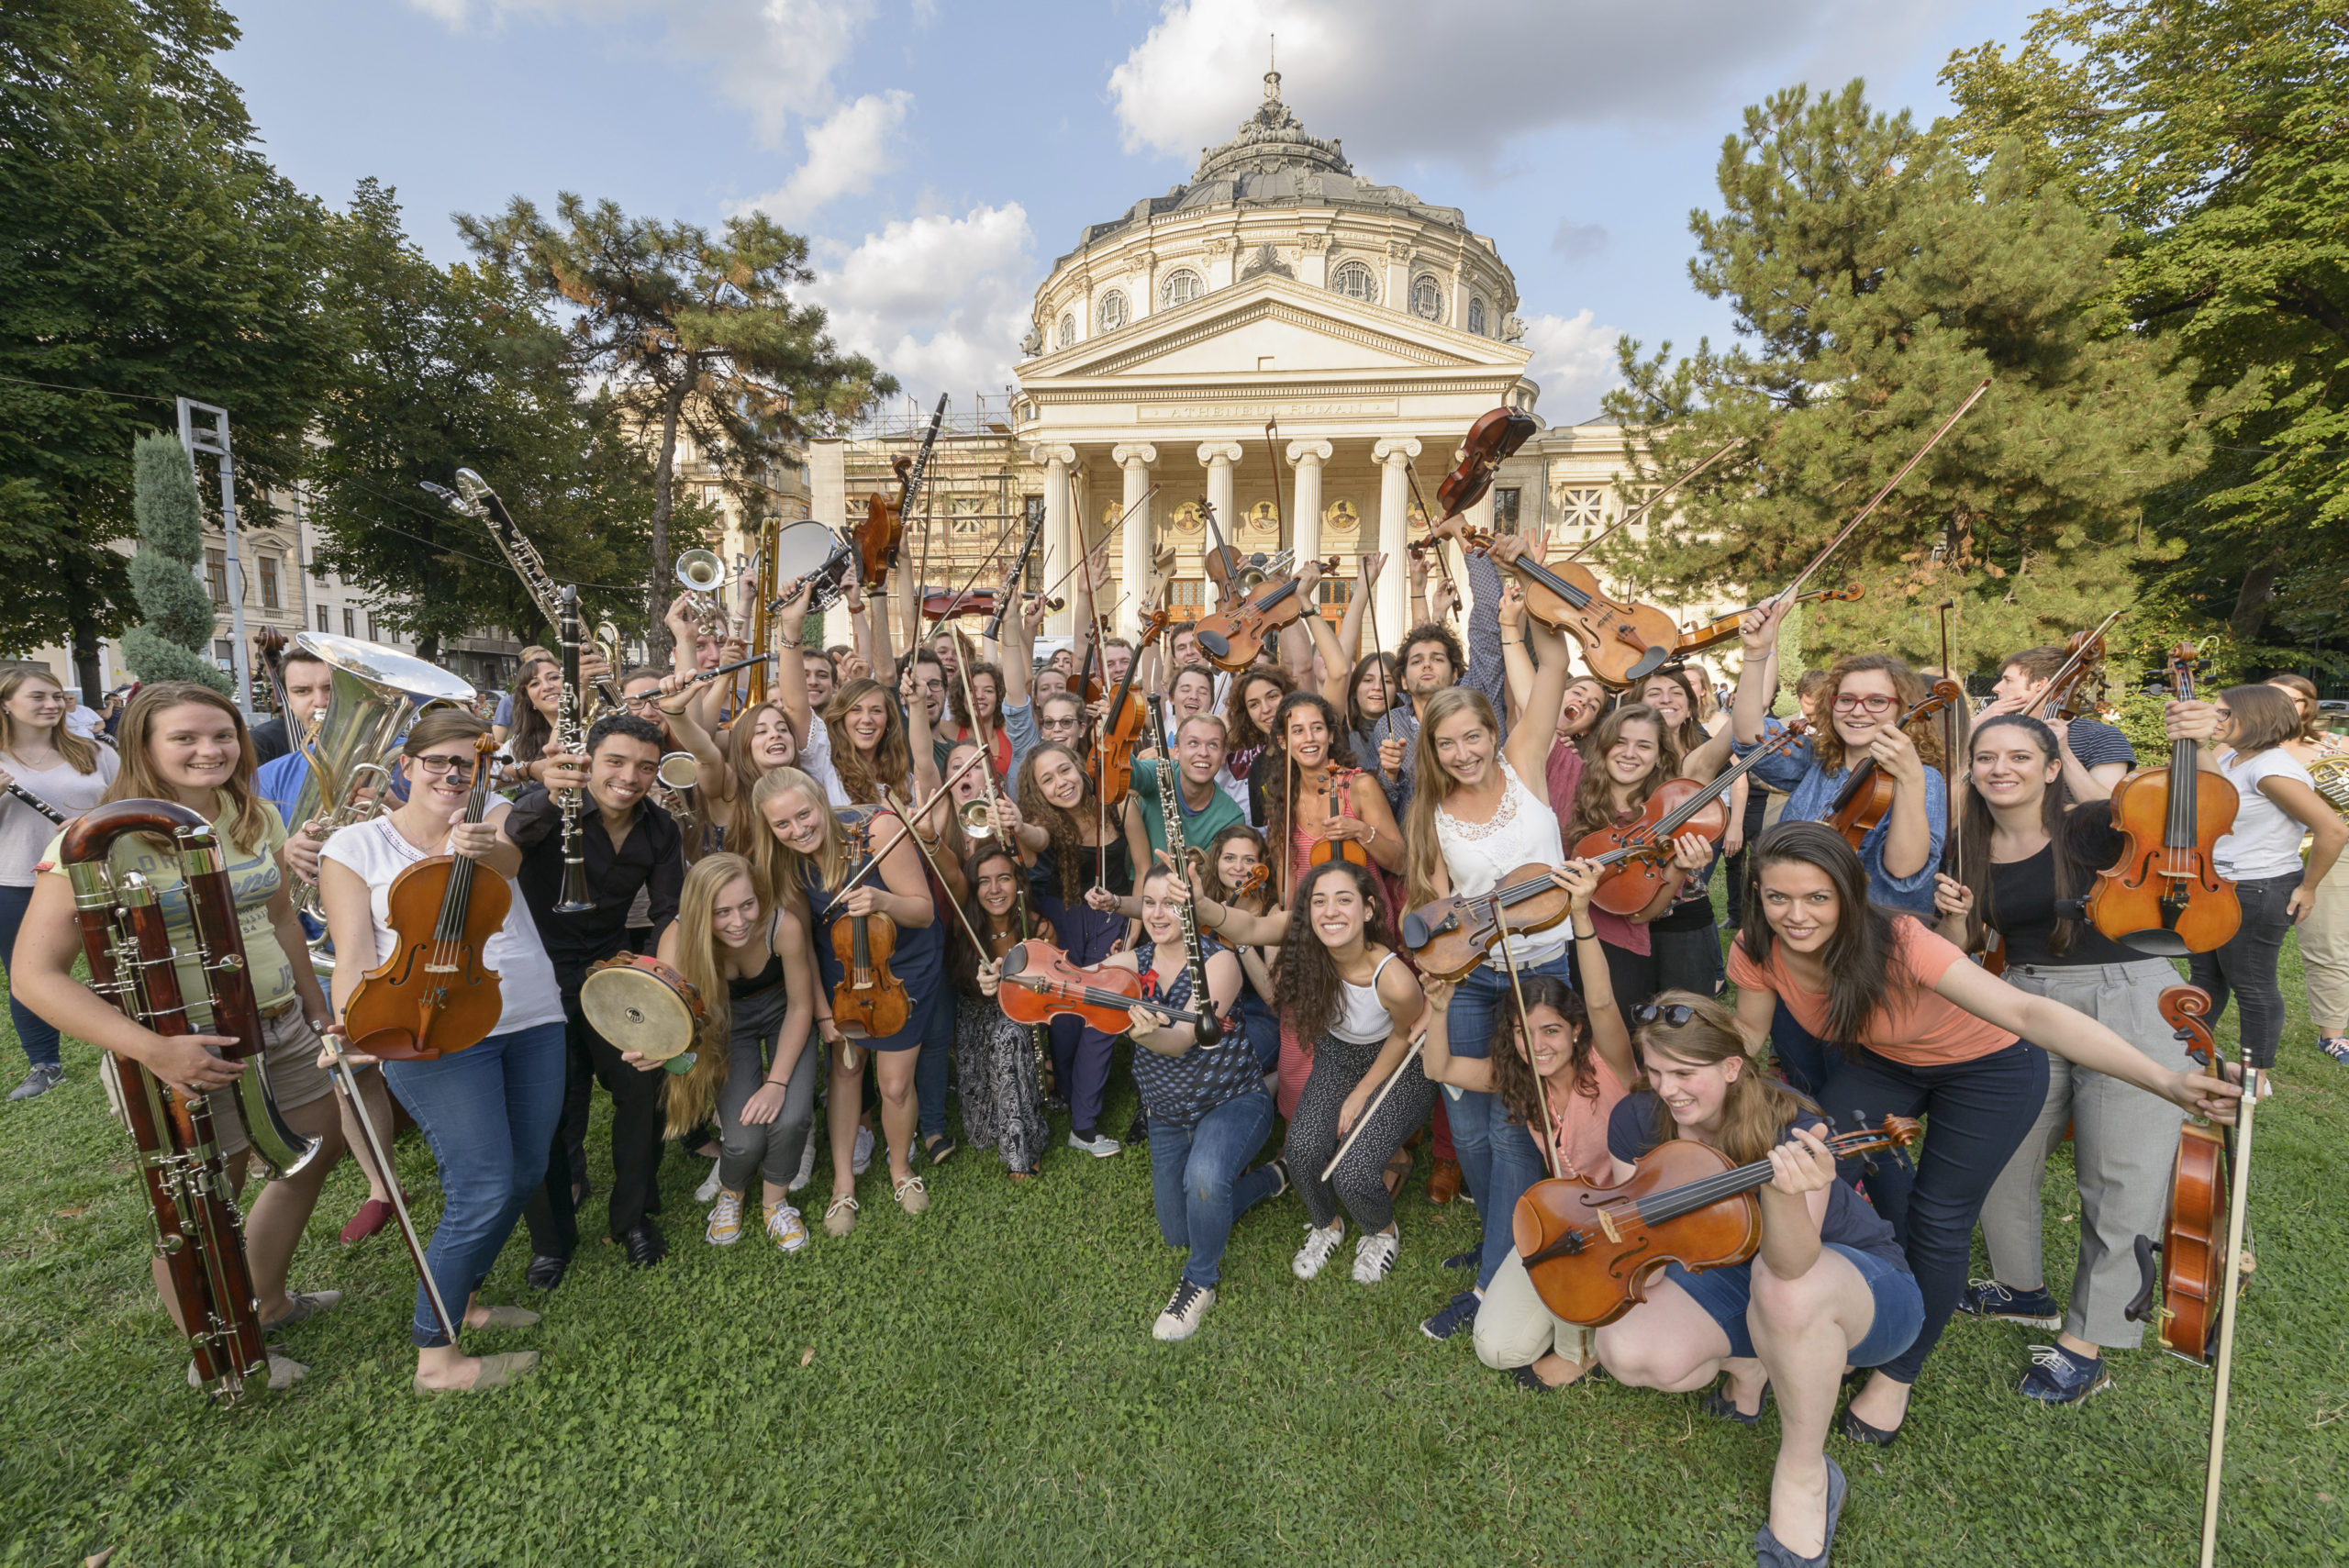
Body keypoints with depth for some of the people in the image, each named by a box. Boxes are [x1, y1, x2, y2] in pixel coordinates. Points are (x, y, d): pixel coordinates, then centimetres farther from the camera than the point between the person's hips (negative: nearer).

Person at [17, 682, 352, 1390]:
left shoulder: (258, 819, 2)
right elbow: (35, 974, -19)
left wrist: (317, 1008, 18)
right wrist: (153, 1050, -30)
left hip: (280, 1030, 7)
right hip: (186, 1053, -6)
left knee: (317, 1152, 21)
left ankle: (265, 1302, 46)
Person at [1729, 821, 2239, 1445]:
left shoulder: (1896, 942, -40)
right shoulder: (1757, 953, -26)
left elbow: (2026, 1011, -46)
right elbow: (1748, 1032, -7)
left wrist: (2166, 1080, -54)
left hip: (1988, 1066, -4)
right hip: (1882, 1061, 4)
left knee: (1938, 1223, -3)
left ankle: (1897, 1376, 22)